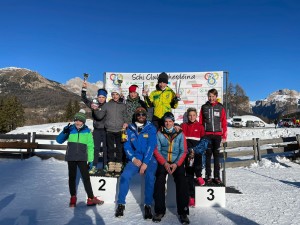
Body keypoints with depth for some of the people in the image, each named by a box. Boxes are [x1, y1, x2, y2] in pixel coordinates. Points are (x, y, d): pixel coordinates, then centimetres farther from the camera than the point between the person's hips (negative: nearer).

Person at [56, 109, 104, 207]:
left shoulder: (87, 131, 0)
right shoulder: (70, 129, 0)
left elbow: (90, 146, 3)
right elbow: (59, 140, 1)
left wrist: (90, 160, 0)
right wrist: (64, 132, -17)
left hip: (82, 158, -1)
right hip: (71, 158, 1)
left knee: (86, 178, 0)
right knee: (72, 177, 11)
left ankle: (91, 198, 7)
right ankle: (73, 197, 25)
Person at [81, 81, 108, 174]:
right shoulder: (94, 104, 3)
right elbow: (84, 98, 0)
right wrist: (84, 88, -11)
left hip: (105, 130, -1)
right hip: (97, 130, 1)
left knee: (105, 148, 7)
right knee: (96, 148, 3)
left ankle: (105, 165, 19)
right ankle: (94, 166, 9)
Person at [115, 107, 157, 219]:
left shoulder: (151, 128, 1)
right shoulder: (130, 129, 10)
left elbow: (151, 146, -8)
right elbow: (127, 145, 7)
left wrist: (145, 163, -17)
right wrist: (133, 158, -9)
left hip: (149, 159, -2)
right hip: (135, 159, 2)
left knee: (150, 177, -28)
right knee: (125, 175, -21)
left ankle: (148, 206, -14)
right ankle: (121, 204, -6)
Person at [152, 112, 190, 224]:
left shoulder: (180, 134, 6)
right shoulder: (159, 133, 6)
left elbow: (183, 151, 3)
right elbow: (157, 150, 2)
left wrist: (176, 164, -12)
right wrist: (164, 163, -12)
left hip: (177, 162, 0)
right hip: (163, 162, 0)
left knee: (182, 181, -23)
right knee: (160, 180, -25)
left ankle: (183, 212, -14)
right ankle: (159, 211, -15)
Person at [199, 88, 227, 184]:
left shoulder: (220, 107, 5)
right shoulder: (204, 107, 6)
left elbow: (224, 123, 5)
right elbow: (200, 122, 6)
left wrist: (224, 136, 0)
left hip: (217, 135, 0)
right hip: (207, 135, 0)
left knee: (216, 155, 5)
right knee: (208, 155, 4)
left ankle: (217, 176, 13)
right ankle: (208, 176, 11)